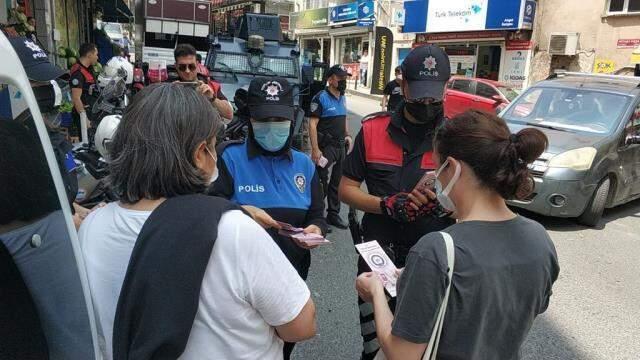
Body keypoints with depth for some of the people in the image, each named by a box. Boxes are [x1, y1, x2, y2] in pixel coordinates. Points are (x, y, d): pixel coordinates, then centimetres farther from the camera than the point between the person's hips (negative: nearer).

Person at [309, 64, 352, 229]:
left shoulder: (342, 98, 12)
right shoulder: (321, 98, -11)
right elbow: (312, 124, -16)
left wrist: (347, 135, 10)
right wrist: (315, 149, -22)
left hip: (340, 146, 8)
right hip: (326, 147, -8)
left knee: (337, 182, 15)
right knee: (321, 183, -4)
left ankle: (333, 214, 28)